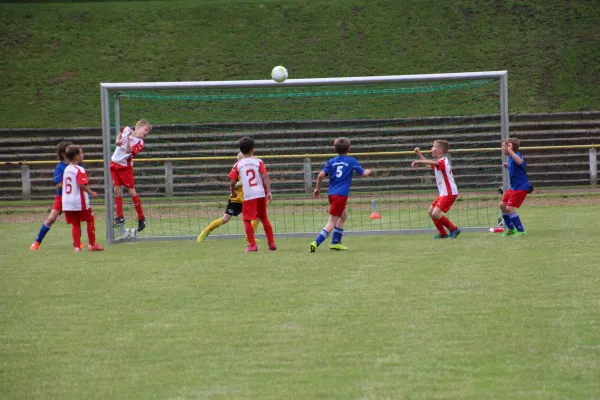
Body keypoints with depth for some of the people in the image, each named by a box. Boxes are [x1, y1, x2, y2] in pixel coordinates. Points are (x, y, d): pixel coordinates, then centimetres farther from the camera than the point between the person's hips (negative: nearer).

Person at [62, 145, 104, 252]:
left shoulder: (66, 169, 10)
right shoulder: (79, 170, -13)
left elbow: (62, 184, 15)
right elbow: (82, 185, -23)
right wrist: (91, 193, -11)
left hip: (67, 202, 6)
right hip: (80, 201, -6)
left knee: (75, 224, 9)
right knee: (90, 220, 9)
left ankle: (77, 246, 3)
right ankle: (92, 244, 13)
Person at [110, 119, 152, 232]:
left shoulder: (139, 142, -15)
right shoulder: (126, 129, 0)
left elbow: (128, 151, -28)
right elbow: (120, 135, 21)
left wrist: (128, 138, -36)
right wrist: (117, 141, 0)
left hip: (125, 166, -5)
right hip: (115, 163, 5)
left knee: (131, 191, -4)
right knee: (117, 190, 3)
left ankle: (141, 218, 6)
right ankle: (120, 217, 9)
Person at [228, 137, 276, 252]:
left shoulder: (238, 165, 3)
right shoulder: (258, 162, 5)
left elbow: (232, 182, 2)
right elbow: (265, 177, -6)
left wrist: (233, 192, 21)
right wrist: (269, 192, -8)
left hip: (248, 195, -3)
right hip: (261, 194, 3)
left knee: (247, 220, 3)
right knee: (264, 218, 17)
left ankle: (252, 245, -5)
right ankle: (272, 243, 19)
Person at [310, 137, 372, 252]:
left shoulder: (331, 161, 9)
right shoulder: (351, 161, 1)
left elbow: (321, 175, -3)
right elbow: (363, 173, 7)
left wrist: (317, 188, 10)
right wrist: (368, 171, 30)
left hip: (331, 194, 6)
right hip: (341, 194, -6)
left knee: (344, 215, 26)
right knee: (332, 222, -6)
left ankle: (335, 242, 22)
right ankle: (316, 242, -22)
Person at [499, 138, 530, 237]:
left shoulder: (516, 155, -19)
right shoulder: (510, 158, 9)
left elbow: (520, 162, -45)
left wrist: (511, 151, -42)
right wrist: (508, 166, 9)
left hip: (521, 187, -10)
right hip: (514, 187, 10)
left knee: (510, 208, -15)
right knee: (502, 205, 14)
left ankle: (521, 231, -5)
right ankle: (511, 229, 26)